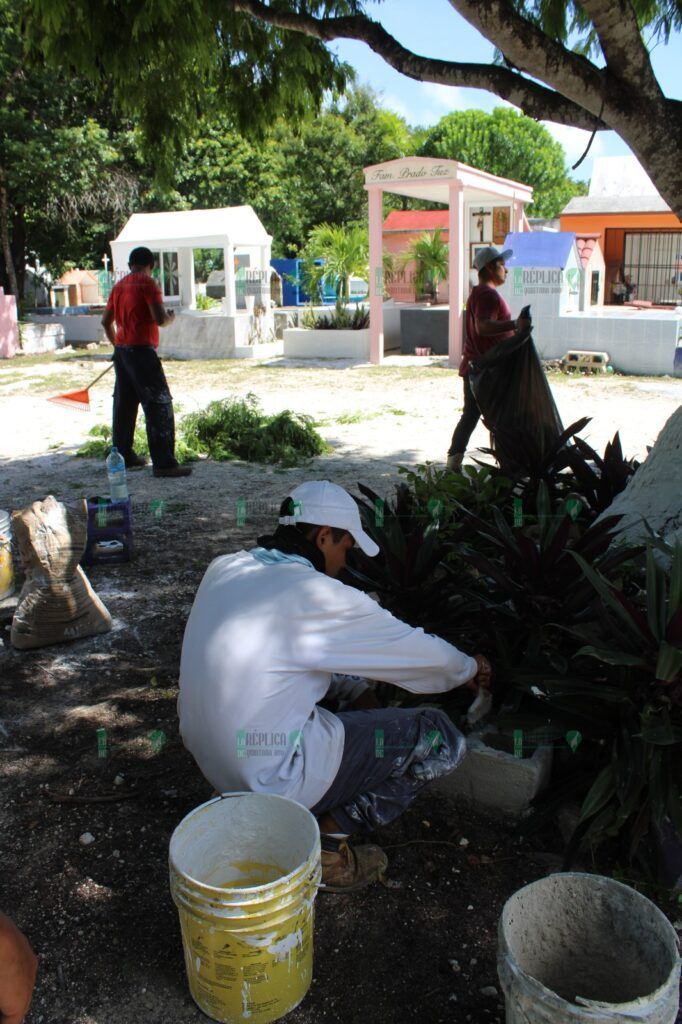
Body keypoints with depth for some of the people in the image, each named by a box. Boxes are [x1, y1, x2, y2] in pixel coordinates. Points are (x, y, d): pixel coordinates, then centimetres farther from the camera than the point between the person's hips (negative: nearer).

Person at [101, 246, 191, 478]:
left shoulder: (119, 285, 14)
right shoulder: (148, 283, -9)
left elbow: (106, 321, 21)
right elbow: (160, 319, -17)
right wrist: (170, 317, 4)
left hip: (121, 350, 9)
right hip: (141, 350, -8)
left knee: (124, 404, 15)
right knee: (160, 406, -8)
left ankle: (123, 455, 24)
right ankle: (164, 463, -11)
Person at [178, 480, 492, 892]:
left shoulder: (224, 569, 1)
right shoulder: (317, 595, -21)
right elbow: (419, 650, -6)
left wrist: (357, 689, 17)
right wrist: (471, 669, 14)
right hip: (273, 777, -8)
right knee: (441, 737, -2)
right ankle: (327, 838, 1)